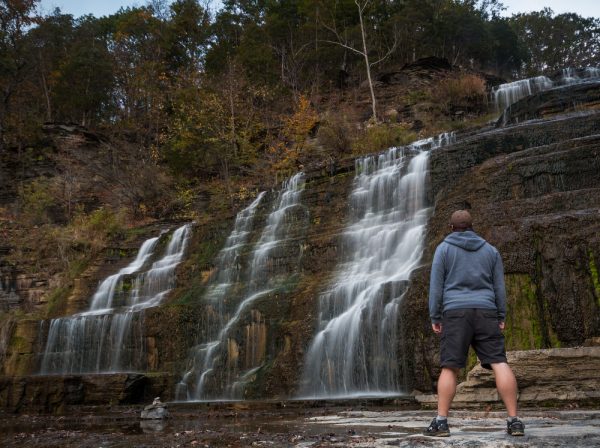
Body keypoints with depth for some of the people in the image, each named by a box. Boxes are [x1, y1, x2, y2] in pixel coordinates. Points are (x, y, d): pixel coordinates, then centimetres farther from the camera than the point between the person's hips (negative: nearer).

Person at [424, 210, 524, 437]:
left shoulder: (443, 249, 5)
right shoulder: (490, 250, 14)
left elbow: (436, 286, -1)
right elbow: (499, 286, 10)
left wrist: (434, 318, 2)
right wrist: (501, 317, 13)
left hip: (456, 313, -2)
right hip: (485, 313, 2)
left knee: (449, 368, -2)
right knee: (500, 364, -2)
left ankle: (441, 421, -5)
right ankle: (514, 420, -7)